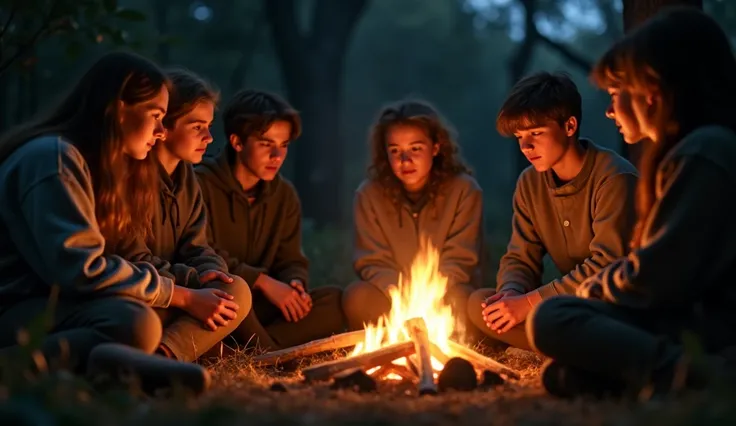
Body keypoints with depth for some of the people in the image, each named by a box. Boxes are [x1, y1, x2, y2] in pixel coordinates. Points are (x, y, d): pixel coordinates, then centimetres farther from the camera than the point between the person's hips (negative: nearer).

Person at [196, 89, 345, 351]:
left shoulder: (285, 195, 10)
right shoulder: (202, 184, -10)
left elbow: (291, 261, 12)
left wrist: (295, 284, -13)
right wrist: (262, 281, -23)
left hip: (259, 308, 6)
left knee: (336, 301, -14)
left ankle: (254, 350, -26)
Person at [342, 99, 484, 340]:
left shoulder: (464, 191, -8)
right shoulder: (369, 194, -4)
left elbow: (459, 263, -9)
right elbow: (372, 264, -6)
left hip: (443, 297, -1)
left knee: (457, 300, -34)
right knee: (357, 296, -28)